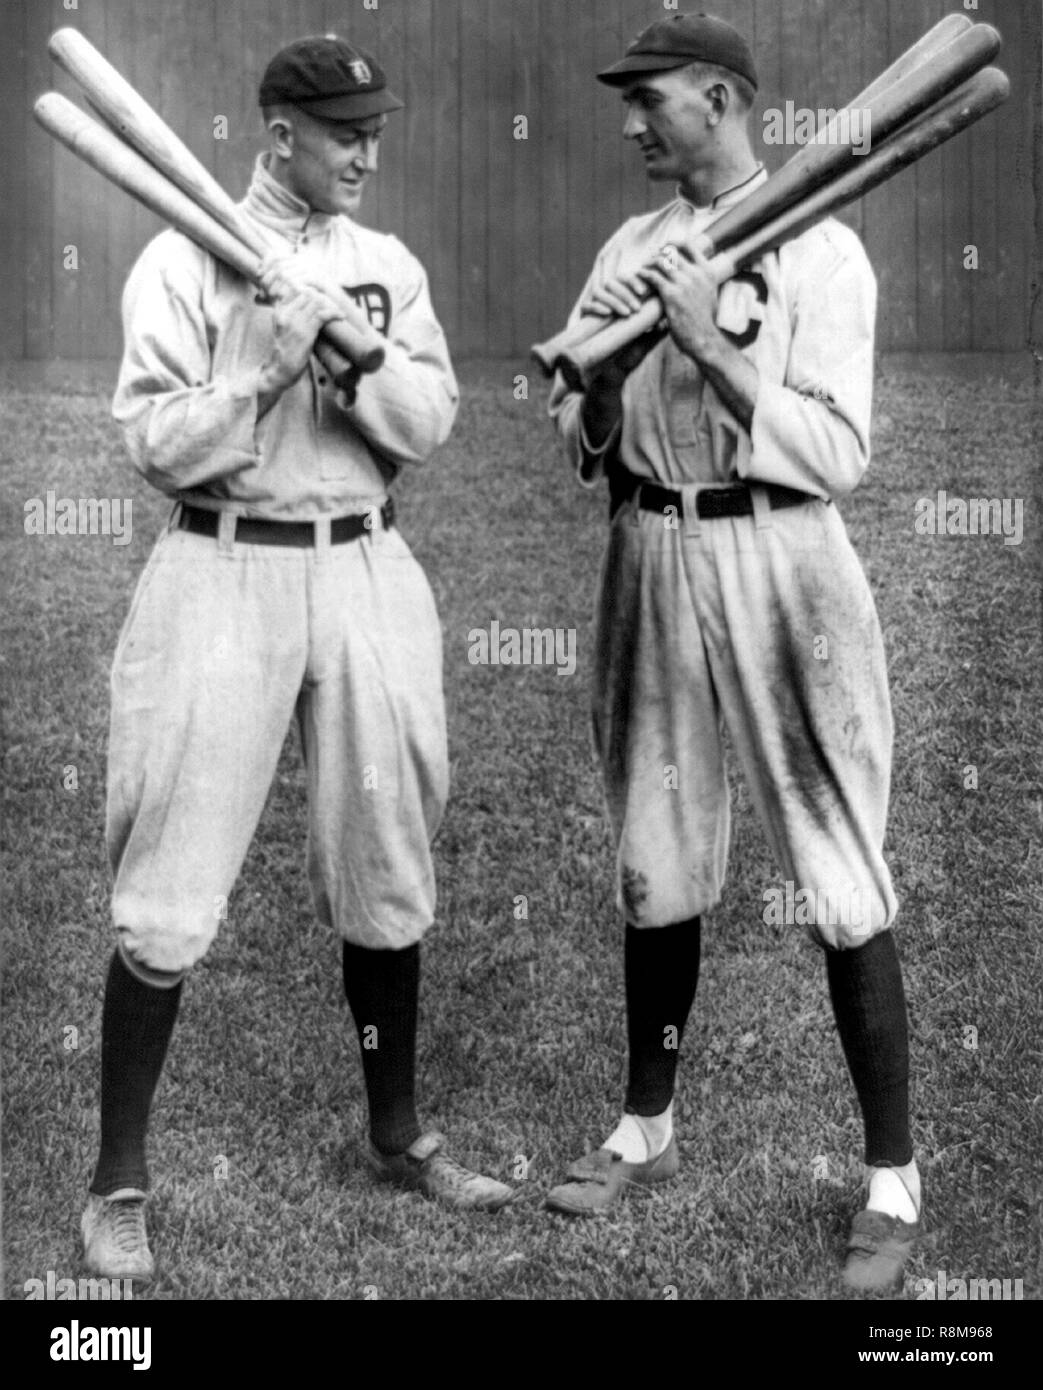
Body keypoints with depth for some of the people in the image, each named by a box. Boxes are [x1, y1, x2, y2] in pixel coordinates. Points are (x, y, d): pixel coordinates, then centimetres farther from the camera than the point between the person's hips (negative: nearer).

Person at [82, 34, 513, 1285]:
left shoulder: (389, 265, 11)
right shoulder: (185, 260, -2)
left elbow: (430, 424, 2)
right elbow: (155, 446, -9)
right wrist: (268, 365, -19)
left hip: (365, 574, 5)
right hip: (224, 575, -4)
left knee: (386, 870, 12)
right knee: (166, 898, -5)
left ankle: (396, 1135, 29)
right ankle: (119, 1182, 7)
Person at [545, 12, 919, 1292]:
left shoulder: (821, 250, -6)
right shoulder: (631, 248, 11)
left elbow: (837, 455, -14)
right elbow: (579, 441, 10)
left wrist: (710, 343, -21)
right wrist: (606, 364, -11)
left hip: (773, 561, -5)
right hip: (648, 560, 6)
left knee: (840, 875, -3)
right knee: (654, 860, 15)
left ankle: (893, 1184, 7)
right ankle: (647, 1129, 31)